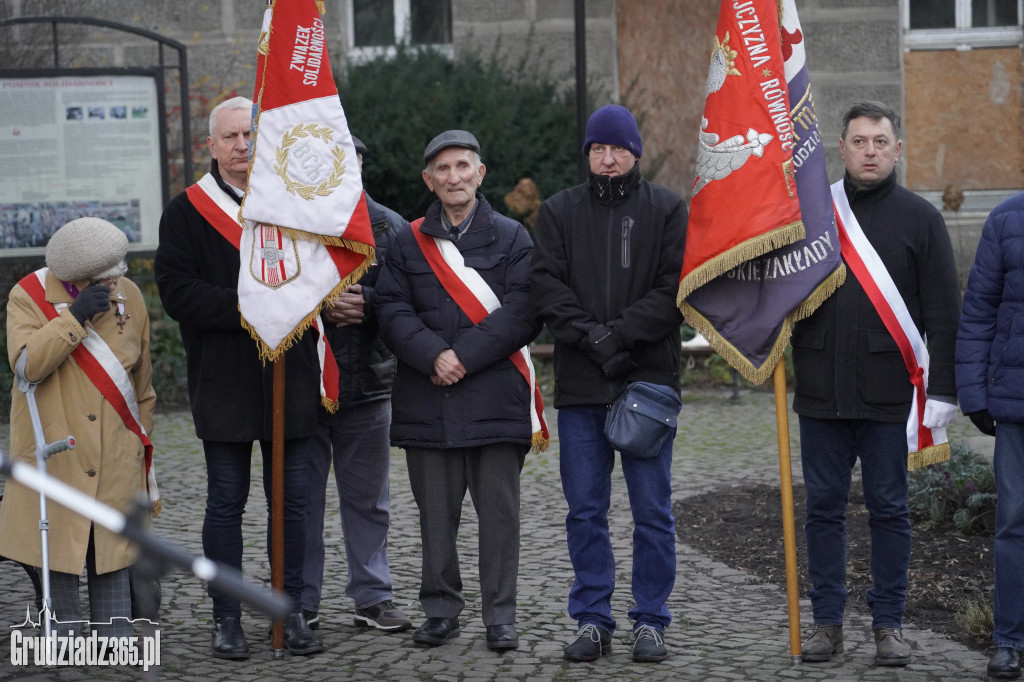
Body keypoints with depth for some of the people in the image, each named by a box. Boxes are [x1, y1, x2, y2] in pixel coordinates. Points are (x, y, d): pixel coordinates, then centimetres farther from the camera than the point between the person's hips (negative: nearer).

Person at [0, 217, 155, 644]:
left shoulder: (128, 295, 5)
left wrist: (141, 436, 18)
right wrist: (75, 316, -25)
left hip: (115, 457, 3)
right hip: (54, 453, -3)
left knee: (114, 549, 7)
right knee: (58, 548, -1)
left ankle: (117, 640, 14)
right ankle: (62, 641, 8)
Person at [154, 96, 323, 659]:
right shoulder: (188, 211, 1)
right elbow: (176, 291, -7)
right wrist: (243, 306, -18)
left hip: (289, 378, 3)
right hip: (224, 380, -3)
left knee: (292, 500, 7)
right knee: (226, 501, 3)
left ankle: (291, 612, 16)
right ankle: (226, 618, 12)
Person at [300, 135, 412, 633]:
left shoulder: (389, 228, 7)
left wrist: (366, 302, -16)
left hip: (367, 385, 2)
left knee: (367, 498, 10)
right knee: (301, 496, 5)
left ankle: (372, 597, 19)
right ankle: (300, 602, 14)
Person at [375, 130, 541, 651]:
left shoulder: (512, 238, 5)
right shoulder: (408, 244, 12)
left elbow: (522, 313, -5)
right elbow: (392, 311, 2)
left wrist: (465, 357, -13)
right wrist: (434, 356, -14)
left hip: (495, 399, -2)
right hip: (426, 403, 2)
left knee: (499, 512, -1)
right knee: (436, 514, 6)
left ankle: (500, 617, 6)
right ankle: (441, 612, 16)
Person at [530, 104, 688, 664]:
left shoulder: (668, 210, 5)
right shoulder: (558, 212, 11)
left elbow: (675, 287, -5)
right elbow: (547, 286, 0)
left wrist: (621, 333, -16)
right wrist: (589, 335, -15)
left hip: (649, 379, -2)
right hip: (580, 385, 2)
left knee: (652, 509, 2)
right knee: (585, 510, 6)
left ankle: (650, 620, 11)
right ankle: (592, 619, 15)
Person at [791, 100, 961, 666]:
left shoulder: (919, 218, 3)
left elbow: (943, 312, 1)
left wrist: (942, 388, -6)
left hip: (887, 394, -2)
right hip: (820, 391, 2)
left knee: (888, 508, 4)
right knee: (823, 507, 6)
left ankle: (889, 624, 12)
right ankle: (827, 621, 15)